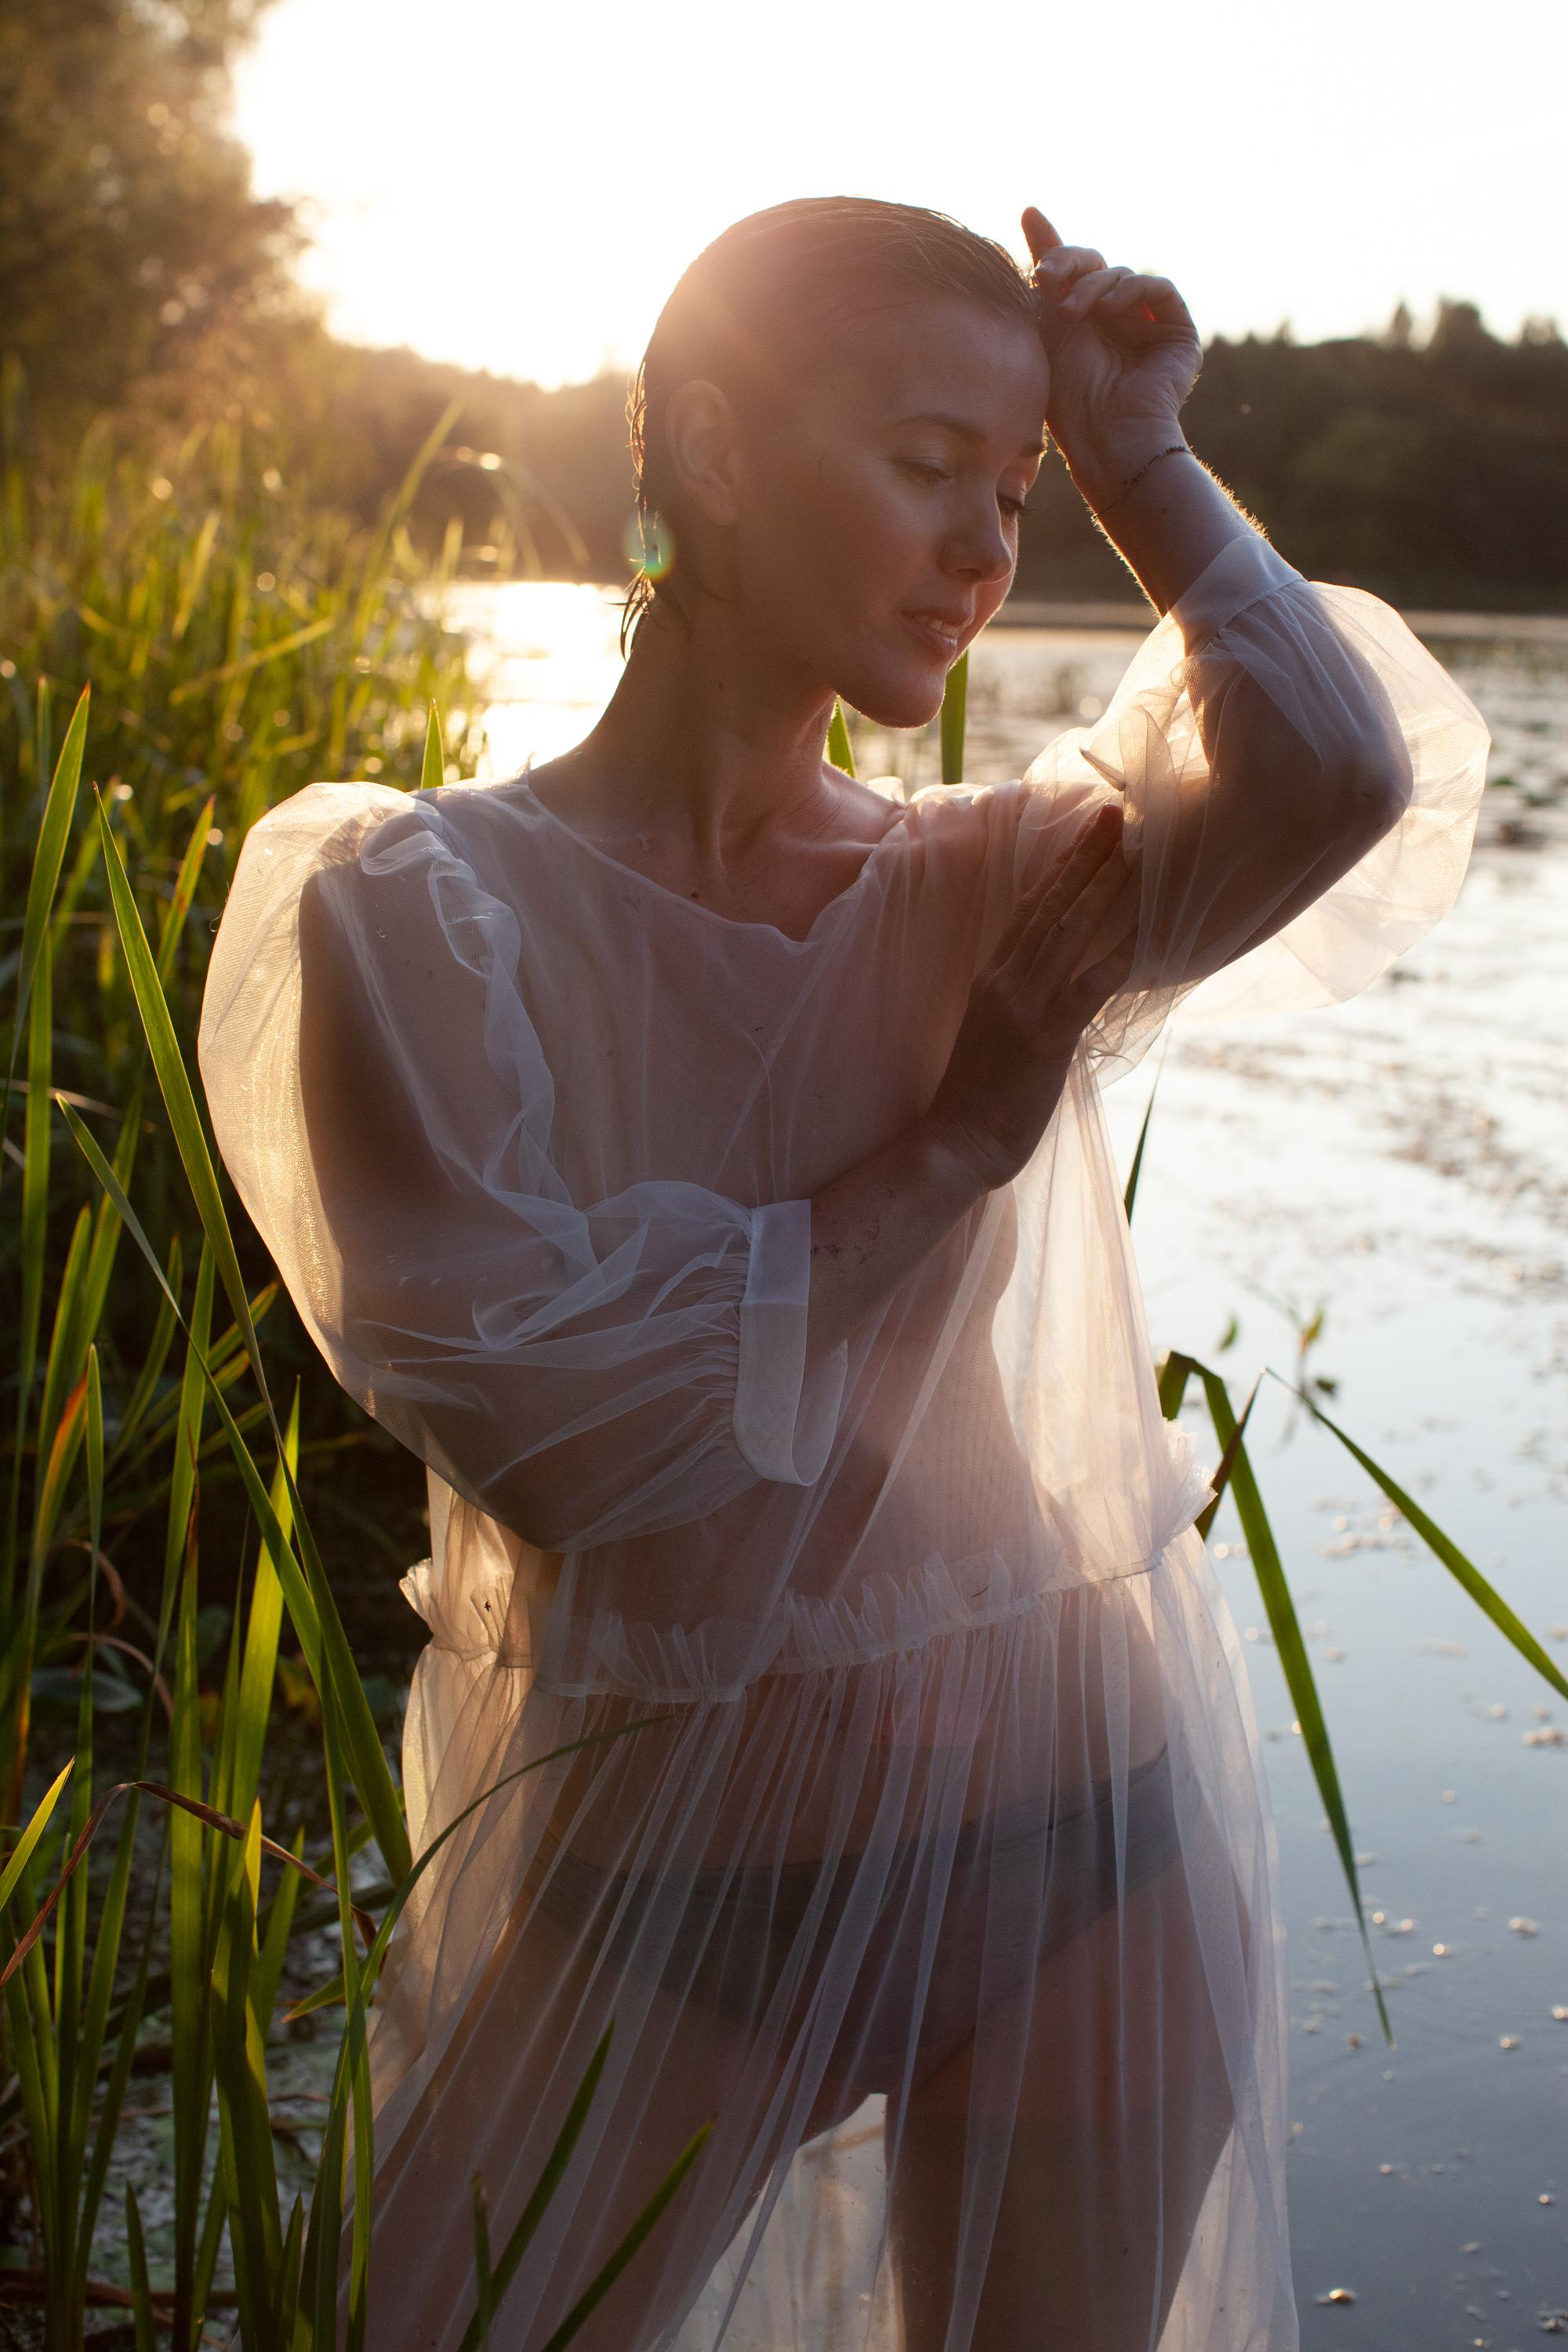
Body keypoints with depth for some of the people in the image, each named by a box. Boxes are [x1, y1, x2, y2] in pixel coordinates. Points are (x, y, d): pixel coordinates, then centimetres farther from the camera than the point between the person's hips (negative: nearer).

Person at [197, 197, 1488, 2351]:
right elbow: (530, 1404, -19)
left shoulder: (984, 893, 0)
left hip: (1072, 1858, 3)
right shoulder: (415, 911, -9)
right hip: (653, 1902, -3)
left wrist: (1144, 464, -9)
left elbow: (1344, 775, -18)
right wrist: (949, 1147, -12)